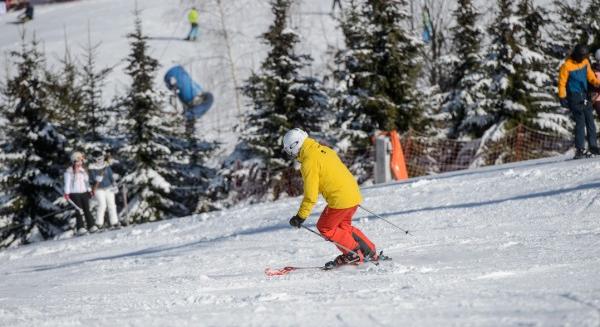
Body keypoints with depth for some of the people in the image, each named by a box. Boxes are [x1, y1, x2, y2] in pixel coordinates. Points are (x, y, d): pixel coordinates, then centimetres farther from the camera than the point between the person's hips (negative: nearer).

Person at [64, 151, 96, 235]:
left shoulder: (83, 170, 14)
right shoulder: (69, 171, -4)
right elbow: (67, 183, -6)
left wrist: (89, 190, 20)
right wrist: (66, 193, -13)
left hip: (84, 193, 5)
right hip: (75, 194, -5)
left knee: (87, 209, 1)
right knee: (79, 211, -8)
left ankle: (91, 226, 3)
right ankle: (80, 228, -9)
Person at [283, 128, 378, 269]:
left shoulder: (309, 161, -15)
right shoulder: (323, 150, 11)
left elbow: (311, 195, -16)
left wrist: (301, 216, -10)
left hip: (339, 199, -9)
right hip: (354, 194, 9)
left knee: (325, 227, 10)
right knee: (343, 226, 26)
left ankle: (354, 254, 11)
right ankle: (370, 251, 24)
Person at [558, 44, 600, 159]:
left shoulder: (585, 62, 6)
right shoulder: (567, 66, -13)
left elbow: (590, 75, 18)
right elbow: (562, 83, -9)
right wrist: (562, 97, -14)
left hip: (585, 96, 7)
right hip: (574, 97, -7)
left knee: (590, 121, 5)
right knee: (580, 122, -12)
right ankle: (580, 149, -11)